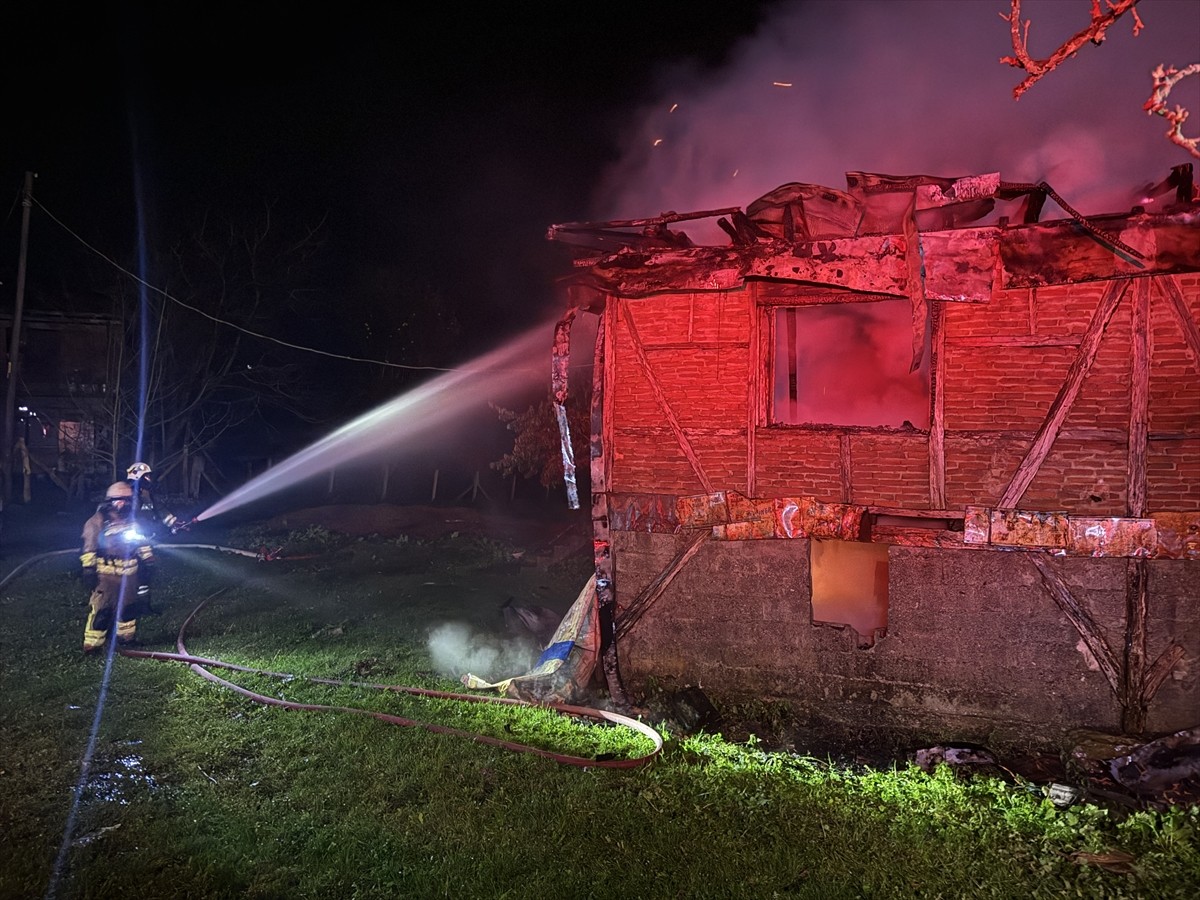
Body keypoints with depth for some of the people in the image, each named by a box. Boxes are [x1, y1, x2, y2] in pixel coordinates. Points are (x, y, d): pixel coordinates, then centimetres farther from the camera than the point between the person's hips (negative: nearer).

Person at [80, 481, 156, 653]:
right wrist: (89, 570, -12)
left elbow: (143, 544, 18)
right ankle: (92, 642, -2)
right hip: (105, 574, -5)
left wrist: (148, 563, 15)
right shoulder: (97, 521, -7)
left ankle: (126, 635, 32)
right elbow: (88, 548, -8)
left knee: (128, 606, 16)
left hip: (129, 574, 5)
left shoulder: (133, 521, 9)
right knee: (100, 608, -8)